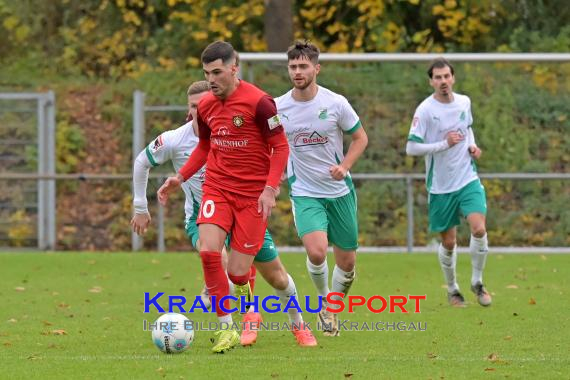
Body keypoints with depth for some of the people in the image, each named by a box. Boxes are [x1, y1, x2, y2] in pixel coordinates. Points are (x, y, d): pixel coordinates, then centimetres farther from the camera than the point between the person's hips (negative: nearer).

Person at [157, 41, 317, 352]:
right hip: (217, 189, 5)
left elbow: (280, 146, -9)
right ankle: (227, 330, -9)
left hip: (253, 194, -5)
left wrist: (270, 188, -18)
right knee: (208, 251, -22)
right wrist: (180, 178, 8)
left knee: (237, 272, -4)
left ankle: (298, 323, 24)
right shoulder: (205, 106, 4)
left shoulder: (258, 102, -14)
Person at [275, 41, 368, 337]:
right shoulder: (278, 107, -5)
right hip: (304, 193, -1)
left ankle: (332, 311, 32)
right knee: (316, 252, -24)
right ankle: (323, 301, 5)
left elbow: (360, 138, 3)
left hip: (340, 191, 1)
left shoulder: (335, 103, -8)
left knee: (347, 262, 5)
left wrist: (345, 166, -13)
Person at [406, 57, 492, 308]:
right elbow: (411, 148, -16)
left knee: (479, 229, -16)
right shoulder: (425, 110, -13)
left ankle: (477, 282, 4)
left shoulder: (464, 102, 3)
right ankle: (452, 289, 27)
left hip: (468, 179, 3)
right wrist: (445, 144, -20)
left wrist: (472, 145, 5)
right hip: (441, 186, -3)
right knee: (448, 242, 5)